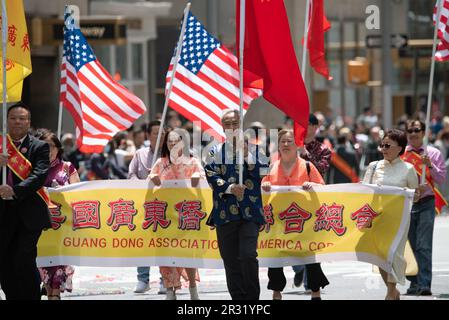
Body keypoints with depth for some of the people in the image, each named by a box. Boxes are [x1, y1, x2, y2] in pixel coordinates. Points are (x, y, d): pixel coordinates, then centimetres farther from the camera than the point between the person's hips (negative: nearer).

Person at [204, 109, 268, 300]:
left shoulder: (254, 149, 10)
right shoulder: (215, 152, 11)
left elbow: (262, 174, -2)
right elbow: (212, 178, 1)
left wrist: (246, 155, -11)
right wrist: (231, 188, -14)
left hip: (249, 212, -2)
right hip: (224, 213, 2)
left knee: (248, 255, -15)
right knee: (230, 260, 3)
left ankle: (253, 297, -4)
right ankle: (238, 298, 11)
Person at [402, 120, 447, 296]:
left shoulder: (433, 153, 4)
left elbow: (441, 179, 2)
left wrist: (430, 165, -12)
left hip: (426, 203, -3)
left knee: (424, 246, -11)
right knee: (410, 246, 6)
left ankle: (424, 285, -15)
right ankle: (414, 283, 15)